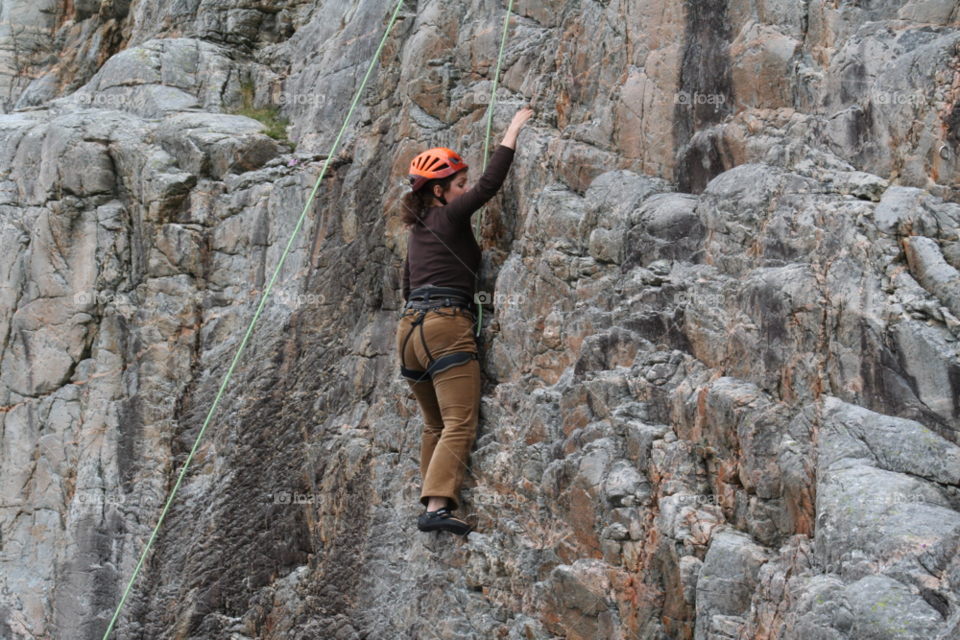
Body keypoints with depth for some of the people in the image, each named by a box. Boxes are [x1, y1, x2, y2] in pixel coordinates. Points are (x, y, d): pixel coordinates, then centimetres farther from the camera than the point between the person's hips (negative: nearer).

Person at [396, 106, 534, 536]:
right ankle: (437, 507, -24)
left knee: (435, 425, 17)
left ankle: (432, 500, 16)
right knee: (460, 424, -13)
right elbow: (491, 184, -8)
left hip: (410, 327, 9)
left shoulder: (419, 229, 22)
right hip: (447, 326, -9)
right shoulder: (448, 216, -1)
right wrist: (512, 132, 0)